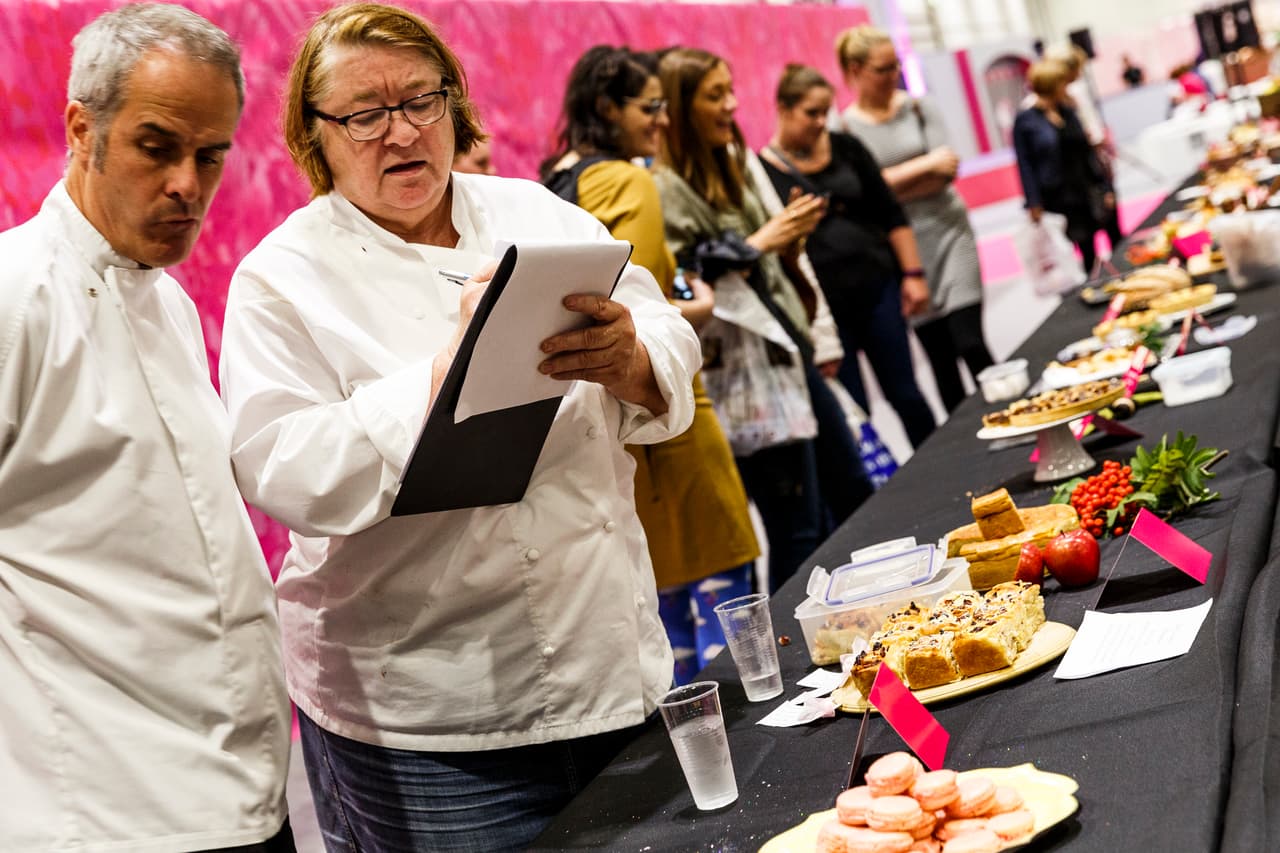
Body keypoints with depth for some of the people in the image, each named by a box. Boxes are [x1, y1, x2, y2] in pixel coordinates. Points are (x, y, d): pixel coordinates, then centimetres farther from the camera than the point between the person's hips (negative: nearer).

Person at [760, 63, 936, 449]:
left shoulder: (845, 148, 5)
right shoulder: (762, 170, -6)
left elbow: (891, 214, 8)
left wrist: (912, 273, 4)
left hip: (877, 288, 3)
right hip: (822, 308, -3)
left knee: (904, 393, 10)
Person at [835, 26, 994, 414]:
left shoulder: (918, 106, 3)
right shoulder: (844, 127, -3)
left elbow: (947, 170, -7)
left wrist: (892, 184, -16)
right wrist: (926, 166, -11)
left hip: (947, 232, 1)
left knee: (971, 346, -9)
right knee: (939, 359, 4)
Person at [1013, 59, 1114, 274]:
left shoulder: (1068, 113, 10)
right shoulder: (1025, 120, -7)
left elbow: (1087, 153, 14)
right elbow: (1024, 165, -8)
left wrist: (1104, 188, 12)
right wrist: (1034, 204, -13)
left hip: (1083, 194, 6)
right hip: (1054, 198, -6)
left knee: (1090, 253, 9)